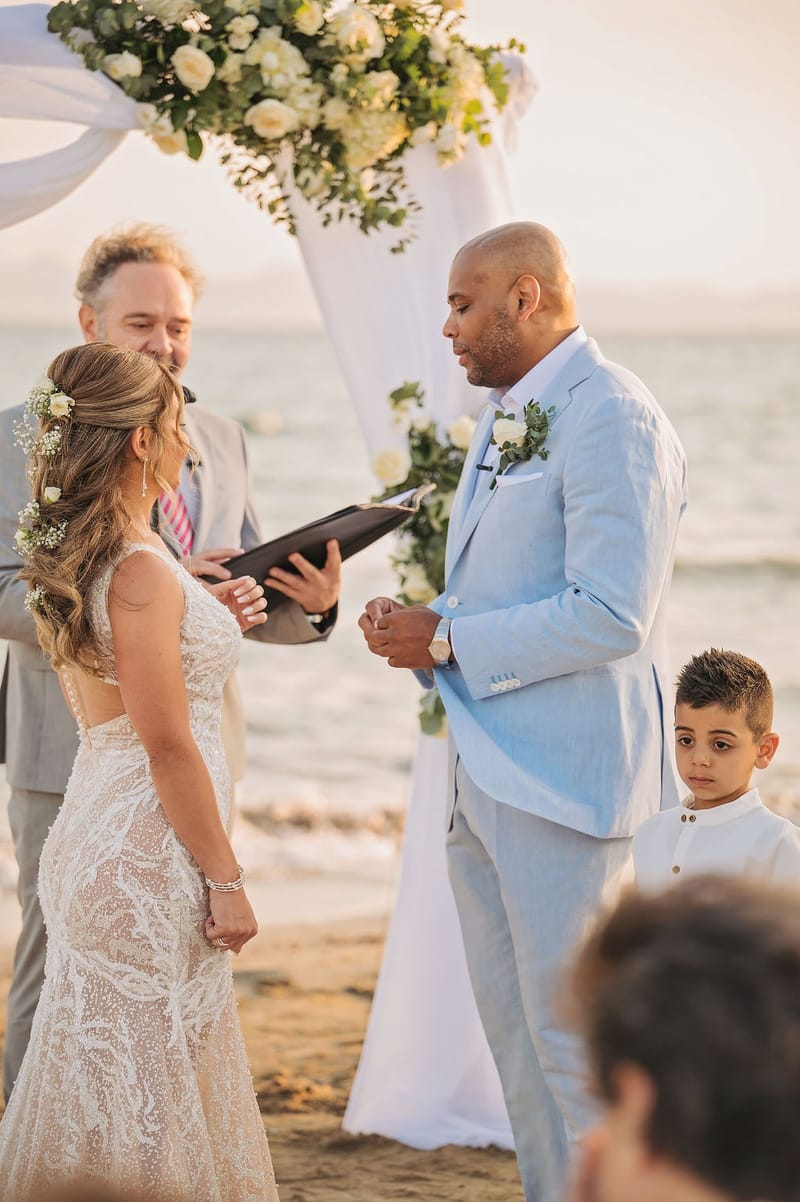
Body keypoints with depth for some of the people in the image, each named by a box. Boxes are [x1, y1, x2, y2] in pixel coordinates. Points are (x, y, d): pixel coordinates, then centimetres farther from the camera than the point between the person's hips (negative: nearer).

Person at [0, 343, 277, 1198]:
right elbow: (168, 746, -19)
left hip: (90, 834, 9)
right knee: (155, 1088, -1)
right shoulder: (141, 569, -19)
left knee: (96, 1081, 16)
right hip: (149, 853, -9)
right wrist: (226, 880, -14)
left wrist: (205, 621, 19)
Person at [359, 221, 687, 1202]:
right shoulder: (507, 416, 16)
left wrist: (447, 641, -16)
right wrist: (417, 626, 5)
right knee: (512, 1031, 15)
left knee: (573, 1039, -5)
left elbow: (610, 616, -23)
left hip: (565, 777, -10)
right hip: (487, 770, 10)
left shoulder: (612, 419, -15)